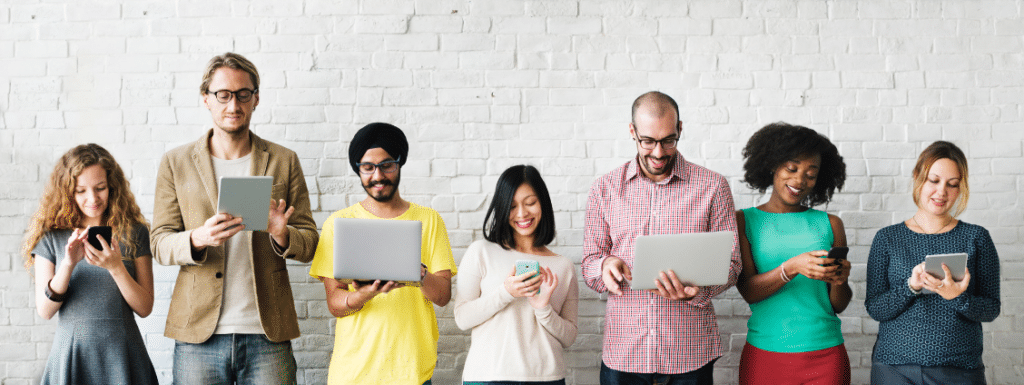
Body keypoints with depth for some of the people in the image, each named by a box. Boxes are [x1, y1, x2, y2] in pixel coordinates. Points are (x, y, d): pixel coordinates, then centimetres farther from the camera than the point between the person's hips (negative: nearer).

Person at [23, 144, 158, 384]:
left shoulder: (134, 233, 0)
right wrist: (68, 264, -17)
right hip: (72, 354, 0)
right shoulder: (51, 237, 2)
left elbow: (145, 308, -4)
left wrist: (116, 267, -18)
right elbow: (44, 311, -3)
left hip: (122, 355, 0)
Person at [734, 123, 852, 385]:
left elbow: (839, 306, 6)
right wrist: (791, 268, -23)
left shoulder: (830, 224, 6)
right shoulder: (744, 221, 2)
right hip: (764, 355, -1)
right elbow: (748, 291, -8)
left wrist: (840, 281, -14)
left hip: (825, 356, 1)